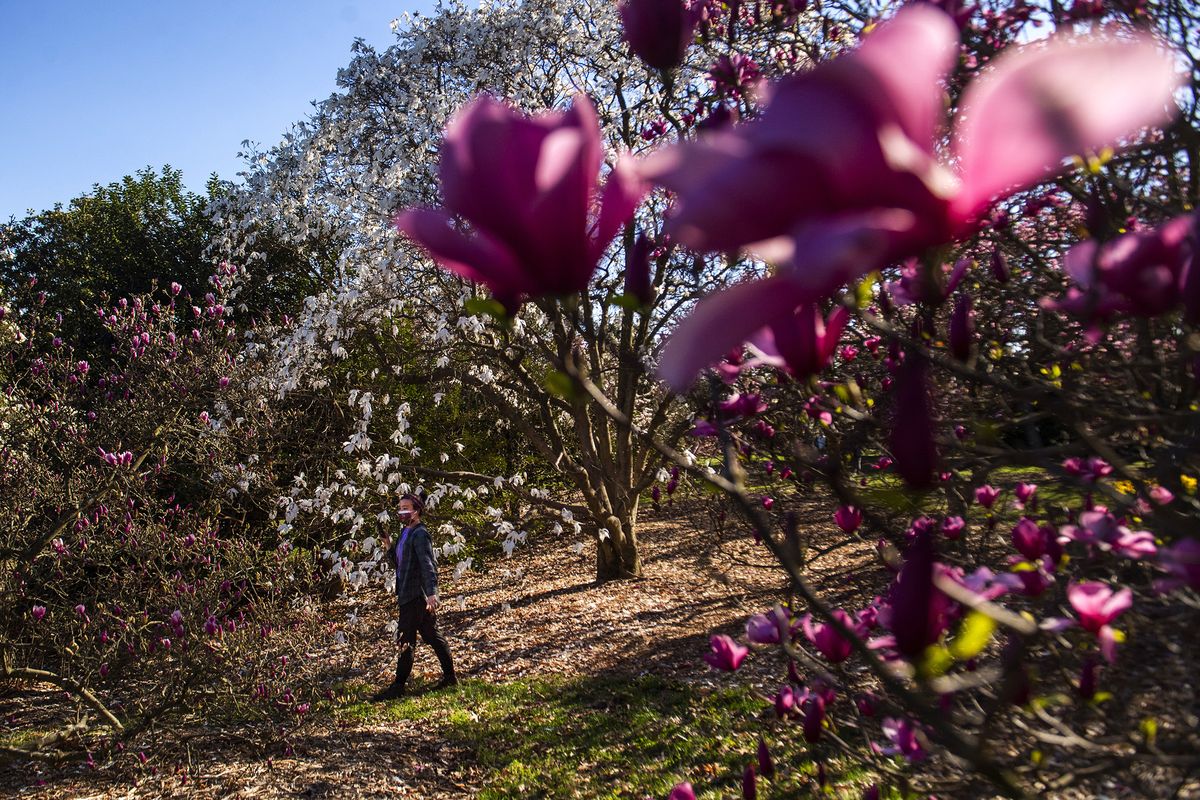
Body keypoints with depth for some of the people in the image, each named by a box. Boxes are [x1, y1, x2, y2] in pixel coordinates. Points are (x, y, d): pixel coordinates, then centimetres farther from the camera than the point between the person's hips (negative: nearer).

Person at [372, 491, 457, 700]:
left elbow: (428, 566, -24)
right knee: (433, 636, 14)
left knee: (406, 640, -4)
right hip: (409, 595, 10)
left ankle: (398, 686, 3)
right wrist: (389, 548, 5)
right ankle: (449, 676, 21)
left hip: (416, 595, -10)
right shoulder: (405, 533, 16)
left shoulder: (420, 534, -14)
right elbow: (399, 565, 21)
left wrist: (431, 593, -34)